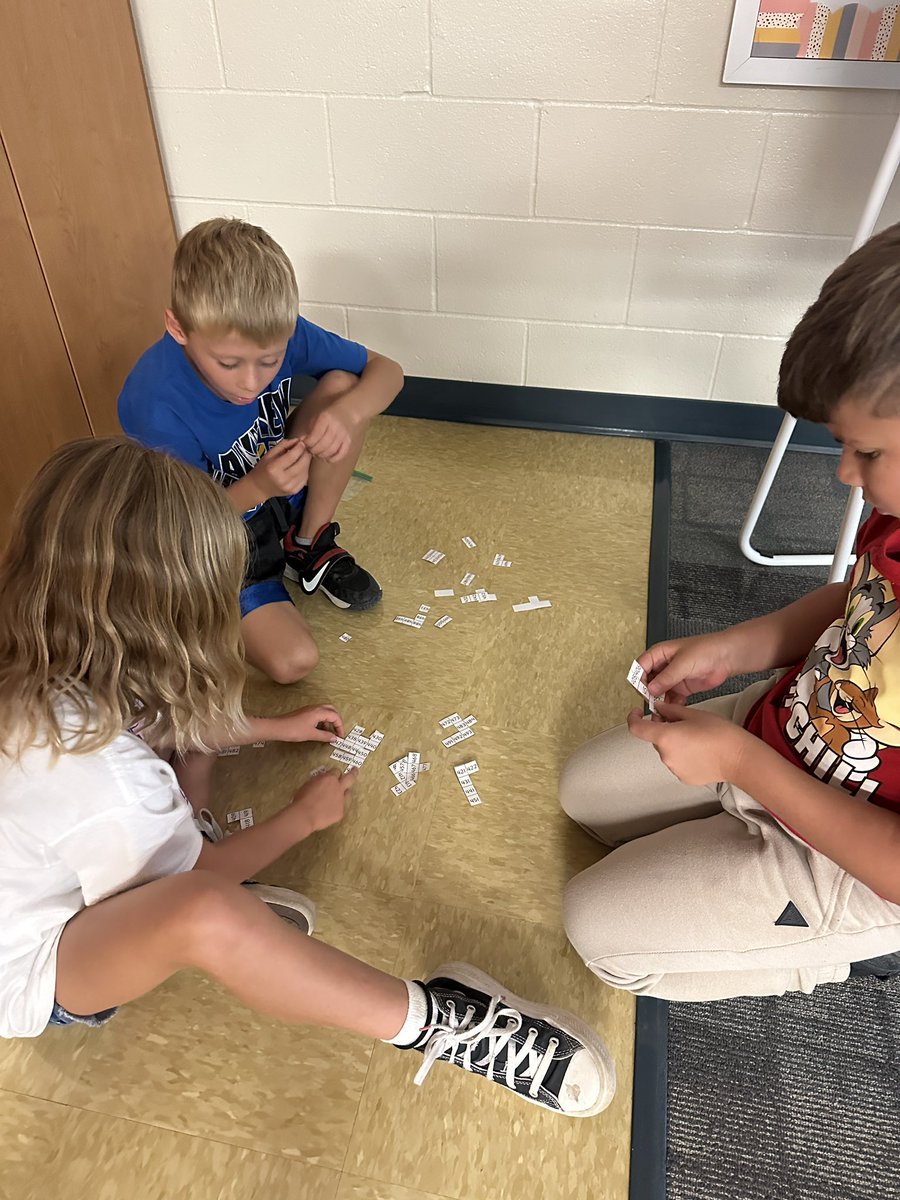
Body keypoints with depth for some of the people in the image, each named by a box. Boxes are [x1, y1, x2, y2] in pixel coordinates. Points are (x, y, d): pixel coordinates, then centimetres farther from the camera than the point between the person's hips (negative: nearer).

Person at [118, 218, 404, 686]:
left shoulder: (275, 335, -21)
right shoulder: (156, 407, -34)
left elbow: (385, 370, -11)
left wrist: (345, 414, -34)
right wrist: (256, 487, -39)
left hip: (278, 488, 5)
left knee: (342, 385, -18)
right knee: (293, 661, -24)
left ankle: (309, 546, -1)